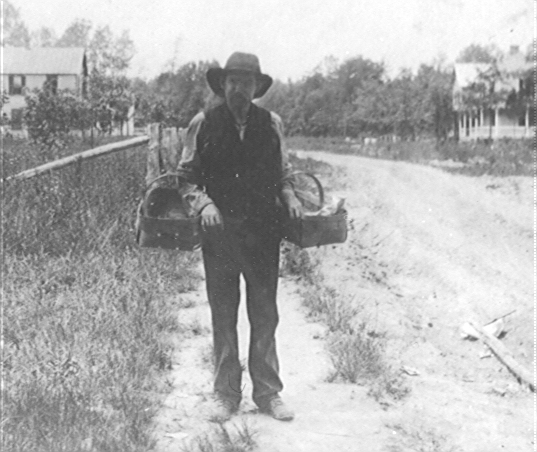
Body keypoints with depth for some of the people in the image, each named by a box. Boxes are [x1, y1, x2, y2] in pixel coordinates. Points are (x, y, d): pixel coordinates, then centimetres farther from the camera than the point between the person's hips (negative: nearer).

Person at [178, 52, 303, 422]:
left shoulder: (271, 124, 6)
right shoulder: (203, 124, 1)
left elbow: (282, 174, 15)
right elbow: (187, 176, 5)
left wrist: (290, 197, -4)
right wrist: (203, 203, -12)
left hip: (263, 232, 1)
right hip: (219, 230, -1)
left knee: (265, 315, 5)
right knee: (223, 317, 6)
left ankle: (268, 393, 15)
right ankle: (226, 395, 16)